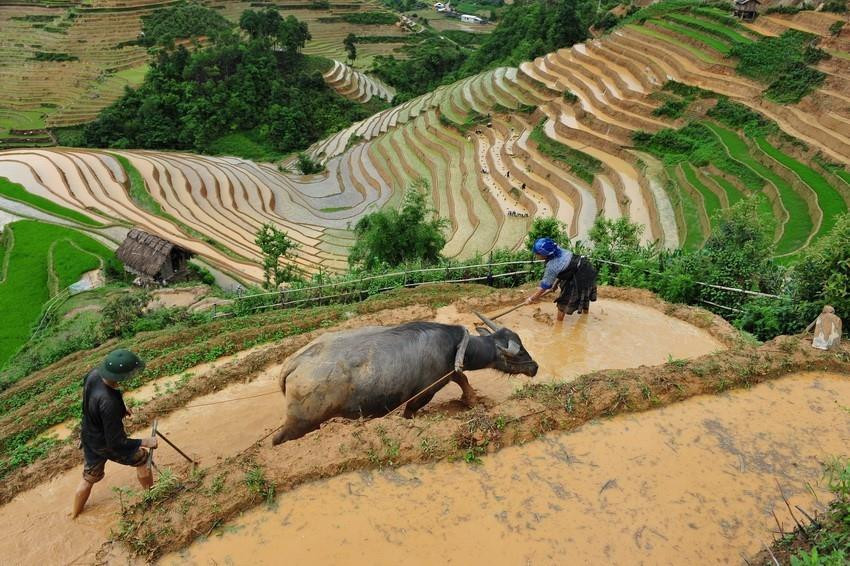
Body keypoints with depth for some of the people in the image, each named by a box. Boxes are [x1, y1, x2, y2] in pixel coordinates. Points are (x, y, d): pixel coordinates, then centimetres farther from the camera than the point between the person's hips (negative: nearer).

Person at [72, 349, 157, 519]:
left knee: (89, 478, 28)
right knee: (142, 458, 18)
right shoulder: (108, 402, -42)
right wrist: (146, 442, -23)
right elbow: (116, 442, -31)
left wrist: (120, 408, 6)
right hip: (106, 445, -6)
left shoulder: (93, 374, -20)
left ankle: (75, 513, 49)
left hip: (89, 439, 7)